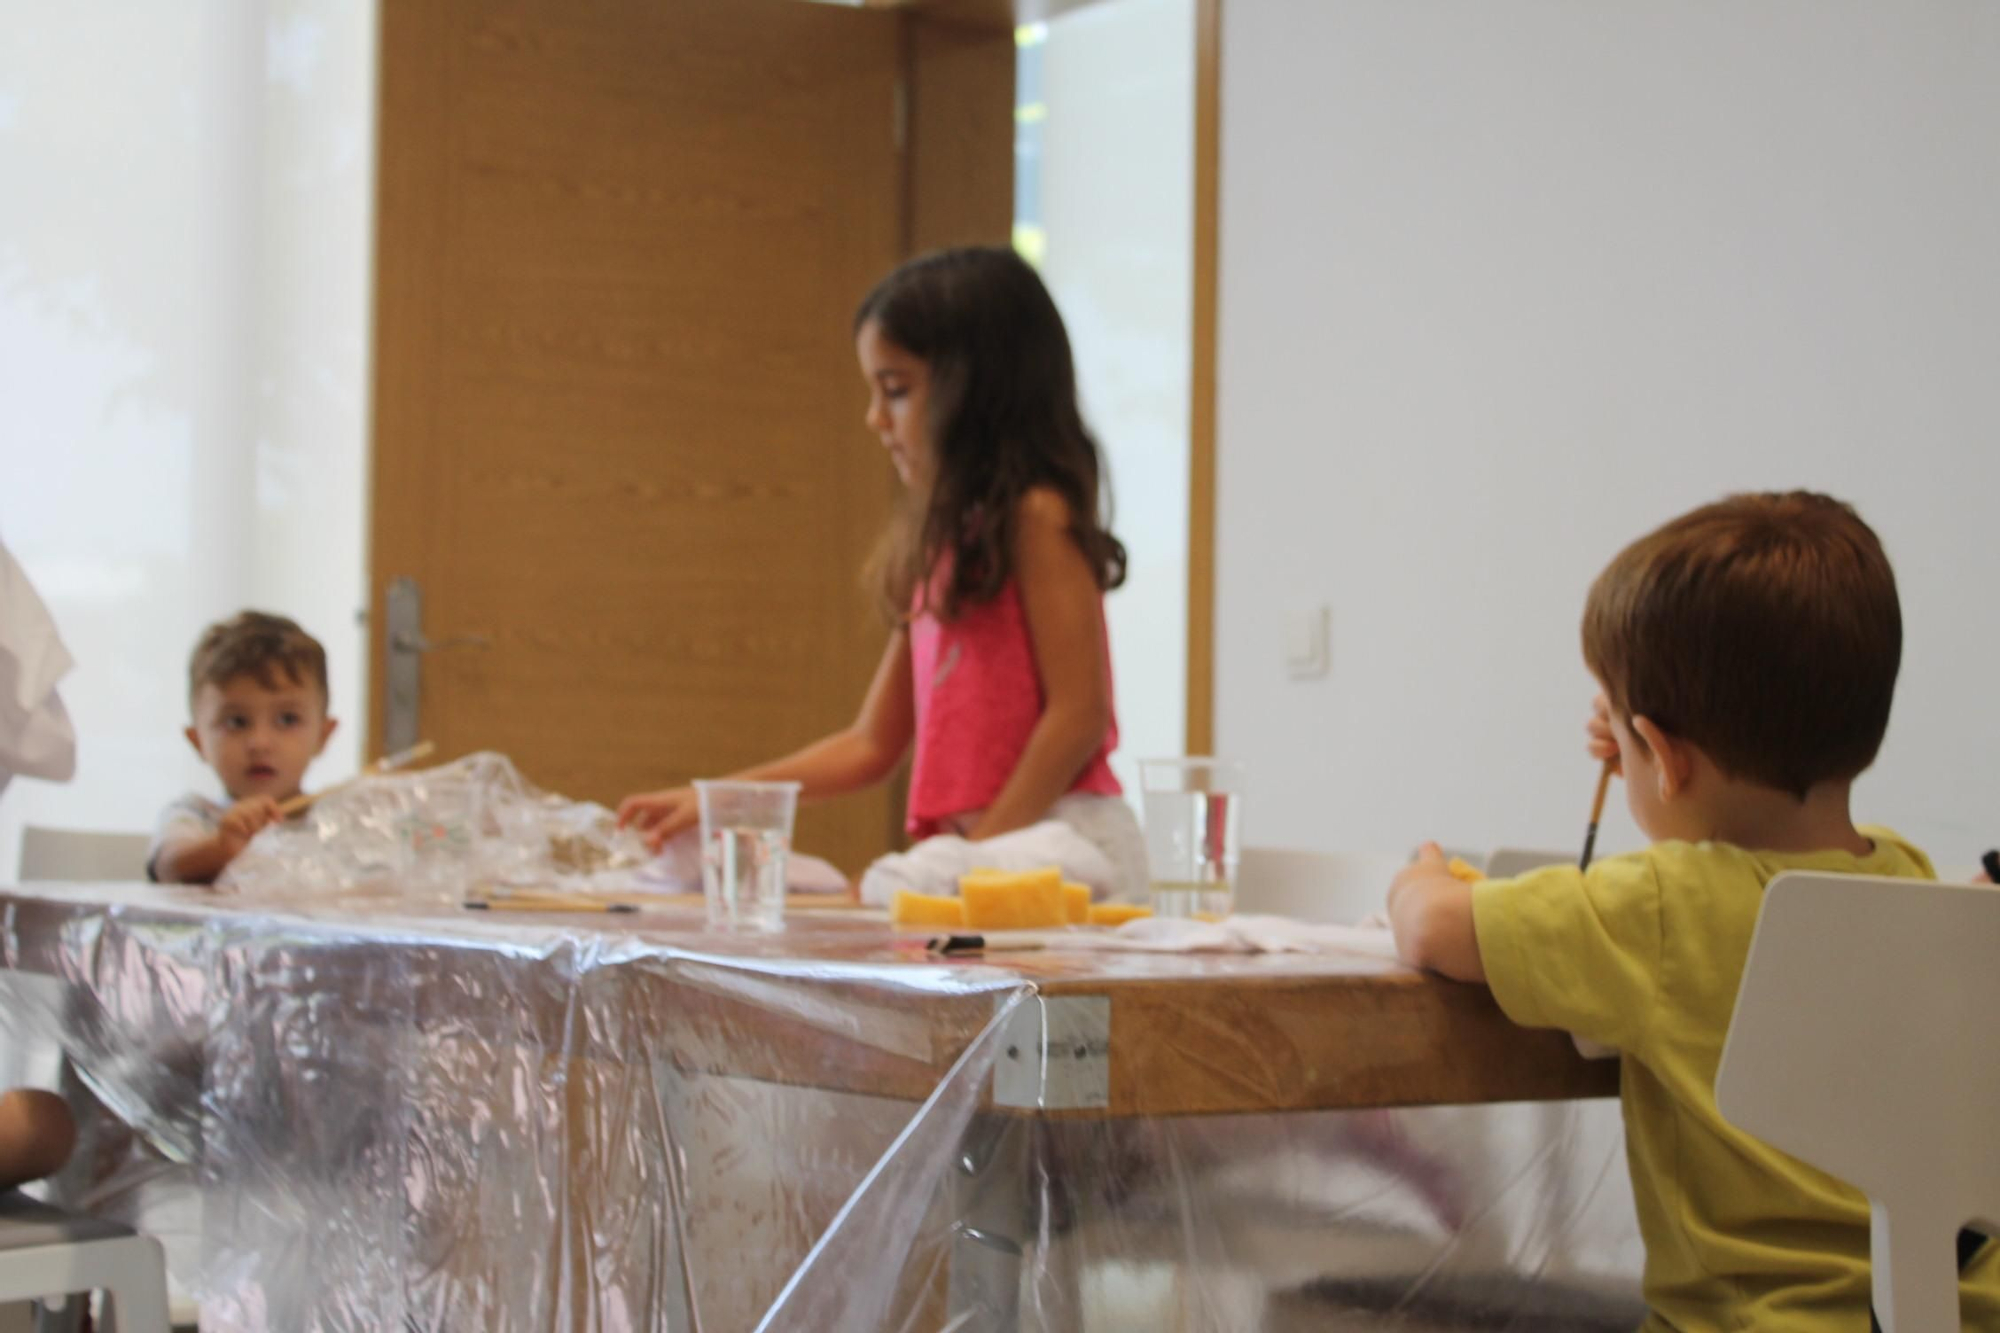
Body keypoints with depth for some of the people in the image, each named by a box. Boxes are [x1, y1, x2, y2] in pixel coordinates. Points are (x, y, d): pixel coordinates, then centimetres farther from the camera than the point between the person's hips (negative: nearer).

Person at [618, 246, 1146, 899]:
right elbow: (872, 744, 21)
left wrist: (983, 850, -12)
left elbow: (1080, 713, -10)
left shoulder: (1036, 519, -3)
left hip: (1054, 844, -7)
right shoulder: (936, 541, 20)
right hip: (969, 854, 7)